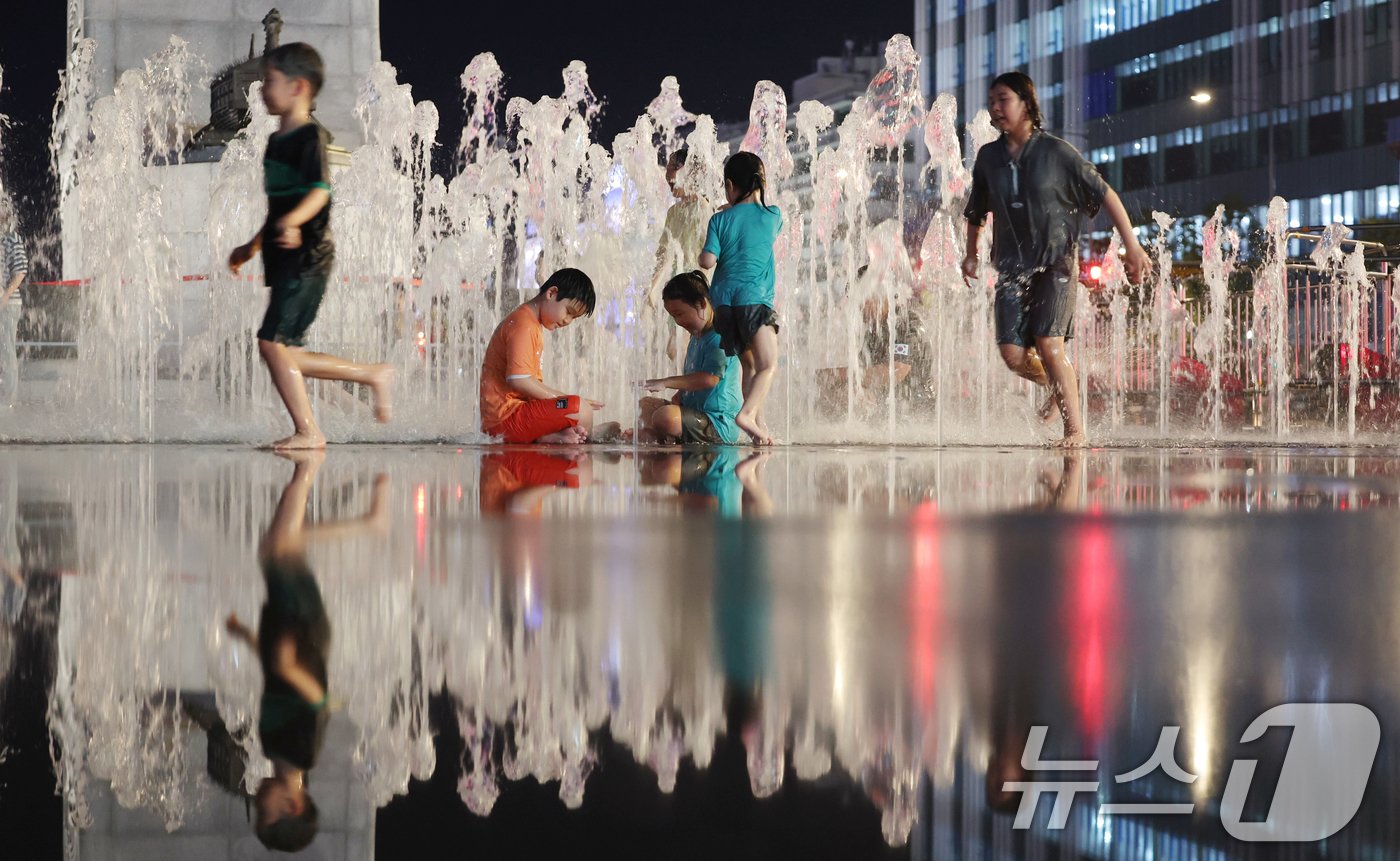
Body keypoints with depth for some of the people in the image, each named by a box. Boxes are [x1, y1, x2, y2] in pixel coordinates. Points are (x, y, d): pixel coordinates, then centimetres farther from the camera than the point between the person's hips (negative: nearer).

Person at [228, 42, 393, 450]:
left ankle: (308, 431, -7)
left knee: (273, 343, -14)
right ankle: (374, 375, 18)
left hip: (307, 258, -9)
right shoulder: (277, 141, 19)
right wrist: (253, 246, 32)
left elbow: (320, 190, -23)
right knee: (287, 354, 8)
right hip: (285, 262, 9)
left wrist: (292, 222, -41)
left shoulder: (310, 136, -9)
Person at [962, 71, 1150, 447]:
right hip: (1012, 264, 4)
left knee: (1048, 345, -18)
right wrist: (971, 255, 31)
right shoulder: (988, 157, 5)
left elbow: (1105, 195, -3)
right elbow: (977, 210, 23)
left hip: (1056, 260, -4)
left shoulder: (1056, 152, -7)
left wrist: (1132, 246, -6)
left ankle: (1075, 428, -6)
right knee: (1012, 353, -8)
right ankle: (1060, 387, 24)